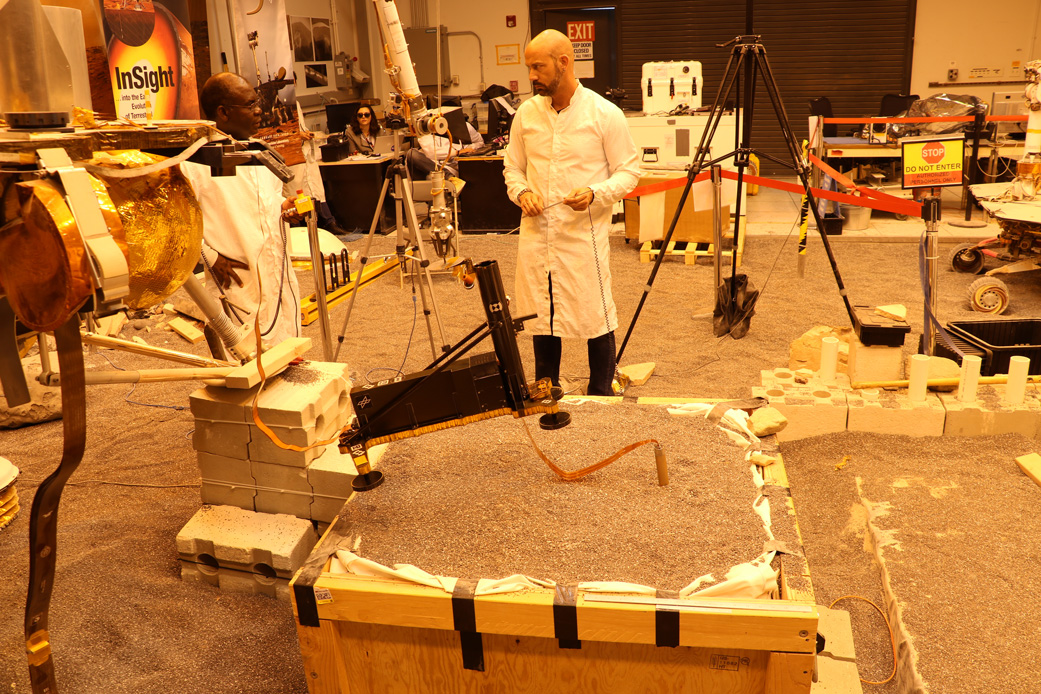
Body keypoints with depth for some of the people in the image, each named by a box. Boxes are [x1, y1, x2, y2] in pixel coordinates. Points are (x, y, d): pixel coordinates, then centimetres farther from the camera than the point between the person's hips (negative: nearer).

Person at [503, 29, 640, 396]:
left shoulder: (605, 114, -5)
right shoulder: (526, 113, 7)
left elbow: (629, 171, -2)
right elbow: (512, 167, 16)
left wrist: (595, 193, -20)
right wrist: (521, 192, -6)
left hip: (585, 235, -4)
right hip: (536, 235, 4)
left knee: (596, 320, 1)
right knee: (541, 321, 12)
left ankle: (601, 400, 18)